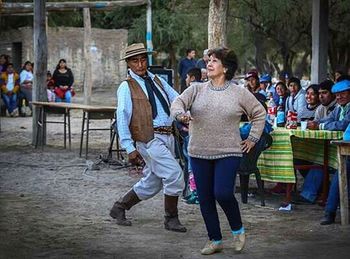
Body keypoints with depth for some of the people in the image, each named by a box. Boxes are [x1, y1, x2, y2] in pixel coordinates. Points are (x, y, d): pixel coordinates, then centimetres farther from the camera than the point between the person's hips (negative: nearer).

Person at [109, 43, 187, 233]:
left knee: (151, 183, 14)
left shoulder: (158, 81, 17)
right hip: (150, 138, -7)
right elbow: (122, 117, -8)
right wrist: (130, 148, -16)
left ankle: (119, 208, 29)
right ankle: (171, 219, 1)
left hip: (167, 137, 7)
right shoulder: (126, 87, -2)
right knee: (175, 175, -14)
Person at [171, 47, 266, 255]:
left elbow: (259, 113, 11)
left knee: (223, 193, -18)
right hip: (199, 153, 3)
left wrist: (253, 139, 7)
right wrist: (181, 114, -28)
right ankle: (215, 240, 20)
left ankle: (238, 230, 9)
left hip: (228, 153, -3)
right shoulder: (197, 89, 5)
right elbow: (178, 103, -5)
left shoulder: (239, 93, 1)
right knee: (205, 199, 6)